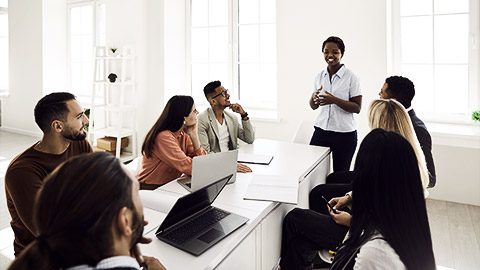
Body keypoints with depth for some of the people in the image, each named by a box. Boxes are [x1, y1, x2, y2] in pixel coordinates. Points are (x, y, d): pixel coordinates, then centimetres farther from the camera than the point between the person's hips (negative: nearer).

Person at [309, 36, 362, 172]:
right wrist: (314, 98, -10)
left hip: (345, 133, -4)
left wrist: (334, 100, -22)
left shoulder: (350, 77, -6)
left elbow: (357, 108, -10)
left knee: (340, 175, 6)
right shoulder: (319, 76, 8)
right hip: (321, 130, 4)